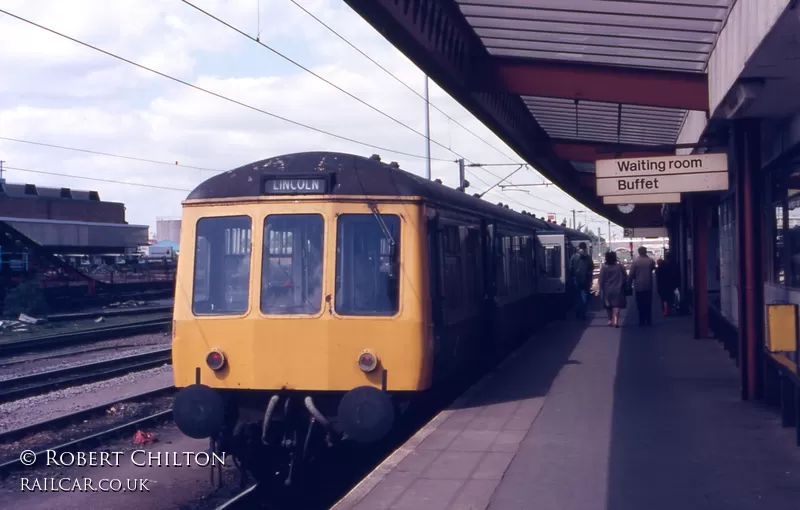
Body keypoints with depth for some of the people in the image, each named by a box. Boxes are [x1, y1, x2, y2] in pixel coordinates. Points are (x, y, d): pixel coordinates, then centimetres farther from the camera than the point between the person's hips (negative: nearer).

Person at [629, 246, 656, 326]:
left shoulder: (635, 262, -10)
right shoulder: (651, 261, -3)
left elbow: (631, 275, -9)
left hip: (639, 286, -2)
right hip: (648, 286, 2)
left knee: (640, 304, 2)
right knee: (648, 304, 9)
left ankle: (642, 321, 0)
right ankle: (649, 320, 9)